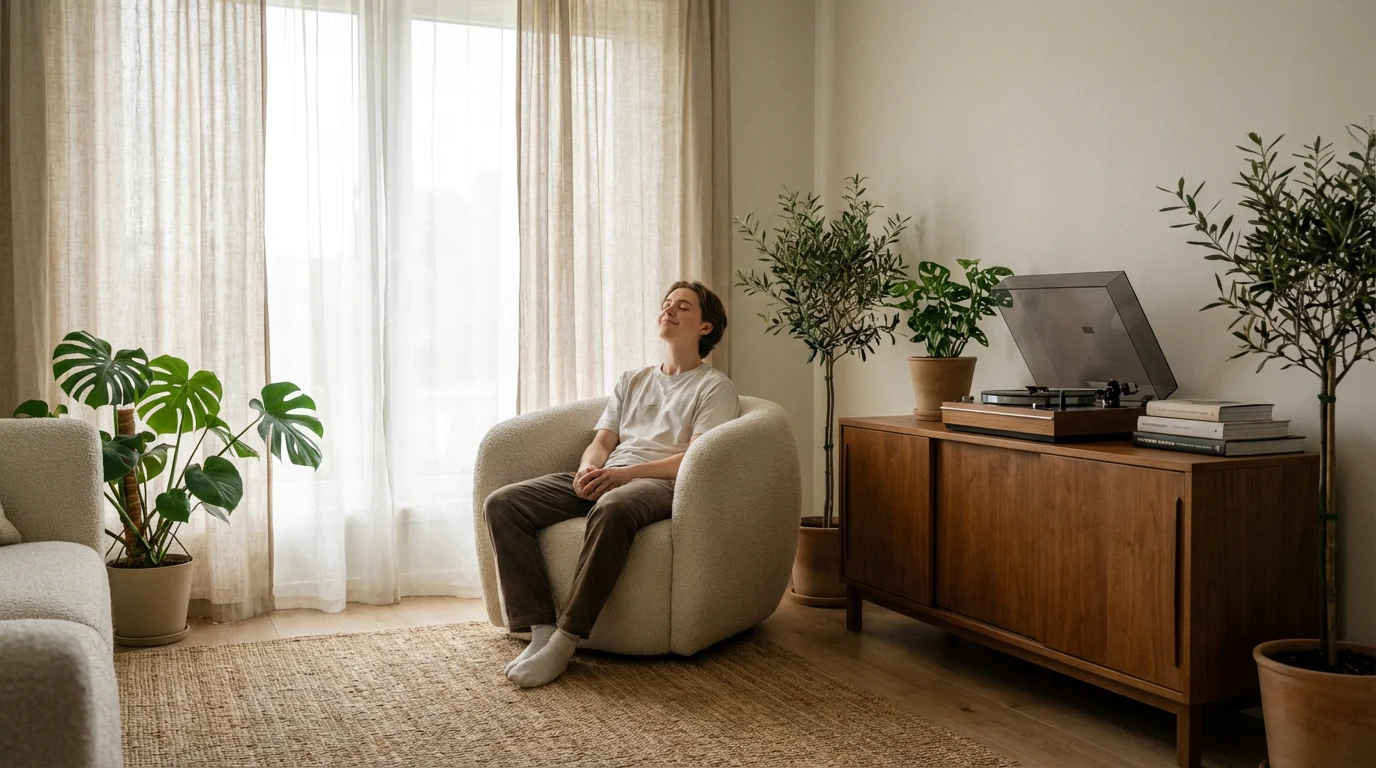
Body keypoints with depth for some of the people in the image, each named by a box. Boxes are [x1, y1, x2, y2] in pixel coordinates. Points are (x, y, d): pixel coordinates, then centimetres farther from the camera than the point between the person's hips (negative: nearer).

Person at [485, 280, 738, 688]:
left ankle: (566, 639, -38)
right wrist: (588, 469, -5)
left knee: (611, 509, -43)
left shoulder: (715, 387, 10)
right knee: (502, 503, -17)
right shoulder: (632, 380, 30)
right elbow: (601, 442, 21)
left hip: (661, 483, -6)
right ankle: (541, 629, -25)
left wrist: (625, 473, -18)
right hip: (604, 479, 7)